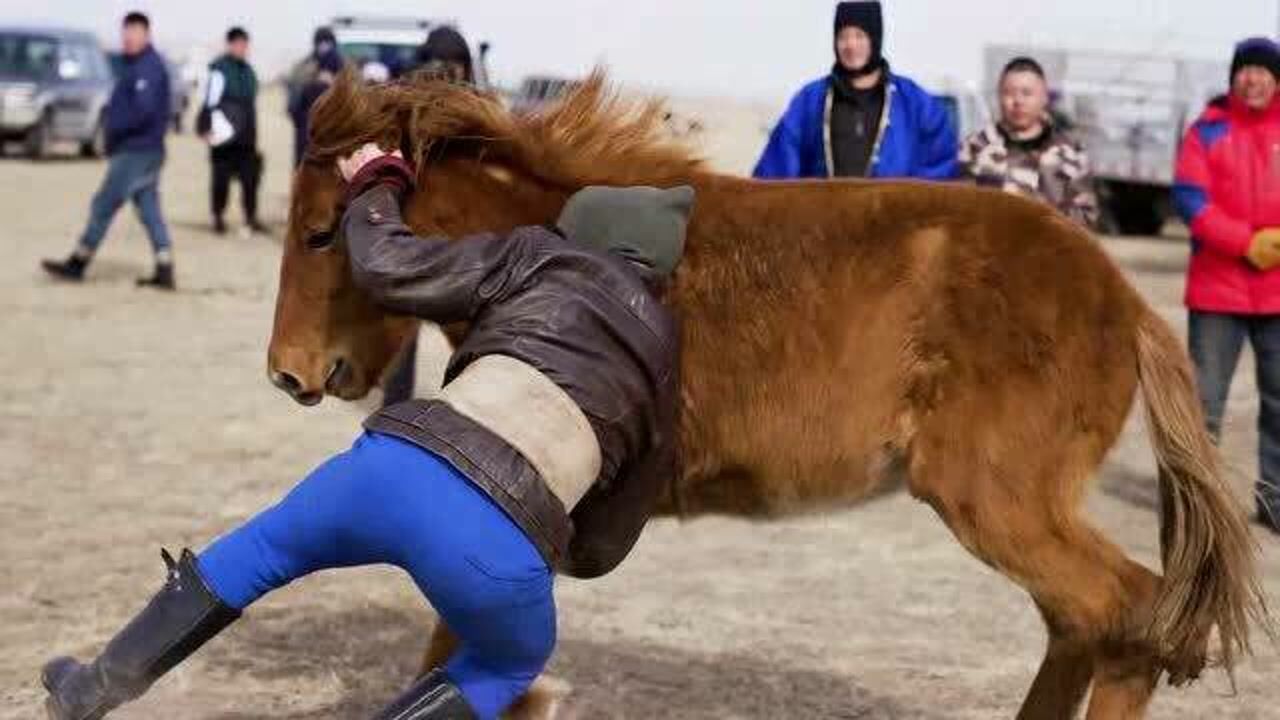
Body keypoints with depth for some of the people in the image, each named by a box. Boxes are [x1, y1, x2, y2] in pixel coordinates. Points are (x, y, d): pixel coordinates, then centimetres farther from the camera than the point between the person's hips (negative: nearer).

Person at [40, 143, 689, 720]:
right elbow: (599, 549, 30)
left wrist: (374, 187, 34)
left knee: (259, 550, 33)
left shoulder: (540, 257, 19)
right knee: (512, 666, 35)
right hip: (500, 548, 0)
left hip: (397, 466, 0)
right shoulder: (666, 367, 26)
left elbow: (385, 268, 15)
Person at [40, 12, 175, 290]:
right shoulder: (136, 65, 17)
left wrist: (113, 127, -15)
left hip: (136, 152, -10)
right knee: (149, 210, 7)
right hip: (144, 151, 10)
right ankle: (164, 272, 5)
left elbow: (143, 110, -25)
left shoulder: (148, 66, -15)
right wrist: (110, 120, 8)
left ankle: (77, 264, 5)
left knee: (103, 205, -3)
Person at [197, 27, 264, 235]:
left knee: (250, 175, 2)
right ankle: (218, 218, 10)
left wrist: (253, 133, 22)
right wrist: (212, 127, -19)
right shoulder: (220, 69, -9)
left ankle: (251, 217, 7)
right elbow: (211, 101, -12)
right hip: (225, 135, -6)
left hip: (245, 137, 6)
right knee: (222, 178, 1)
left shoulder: (248, 70, 14)